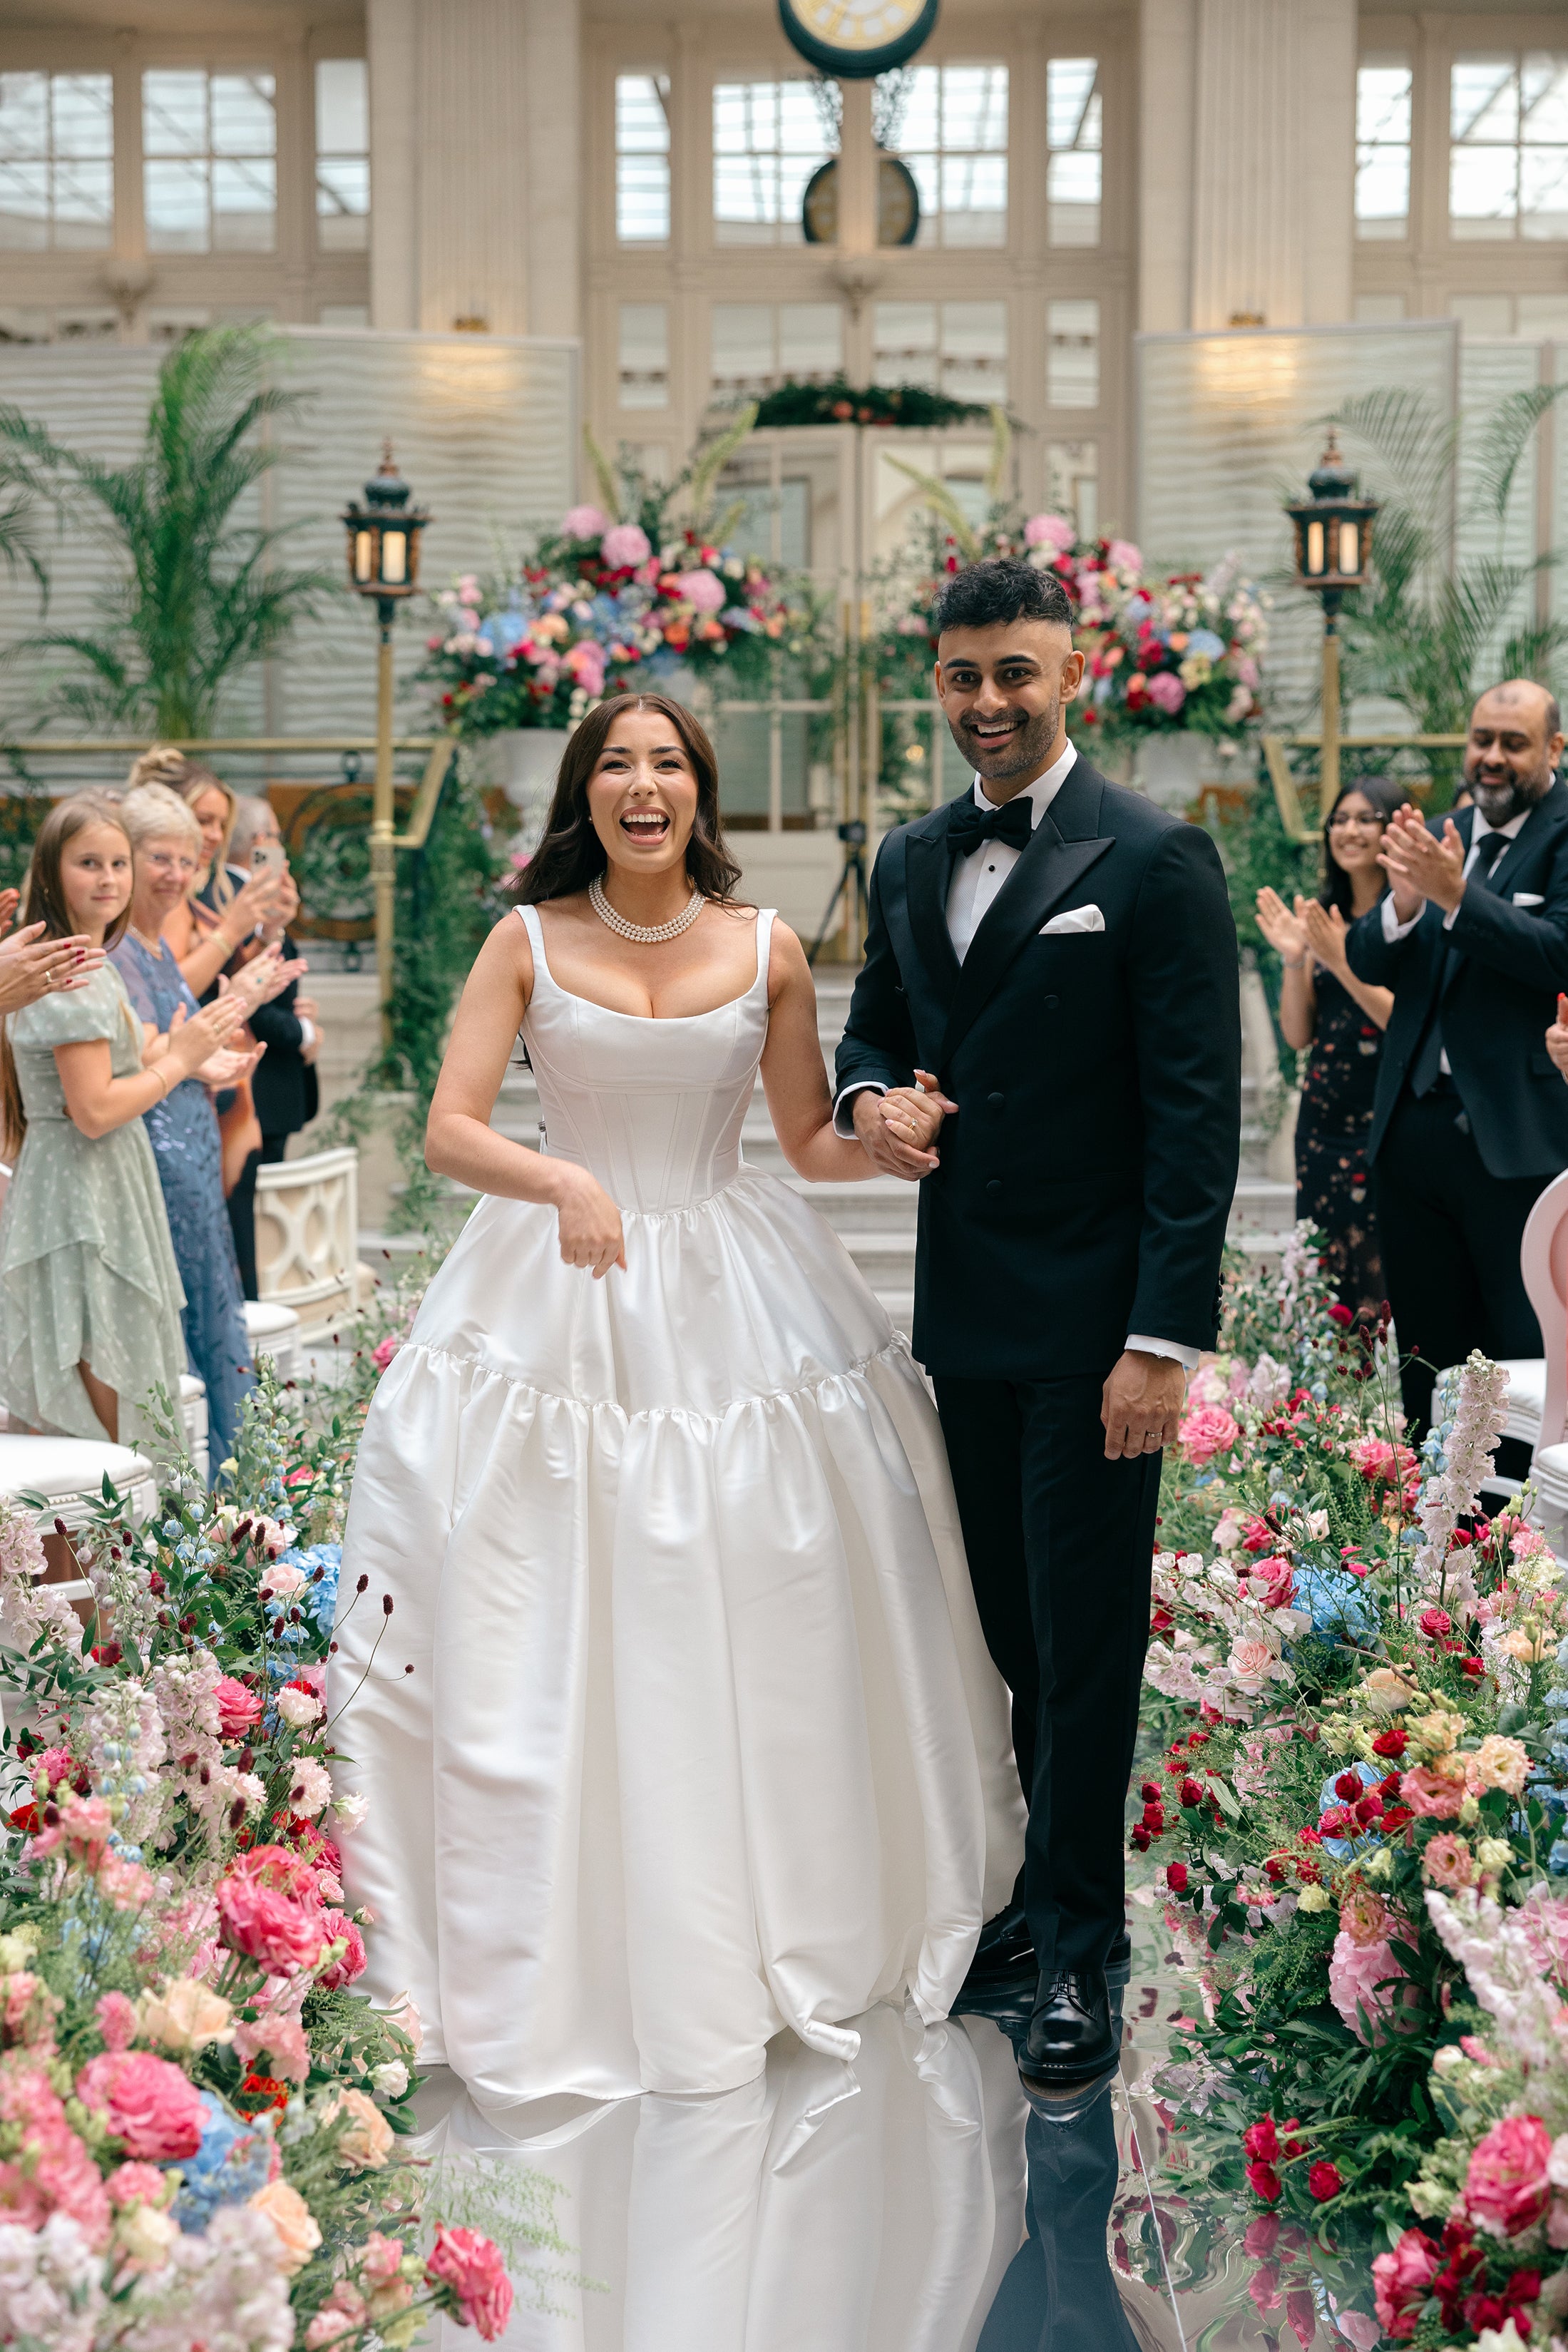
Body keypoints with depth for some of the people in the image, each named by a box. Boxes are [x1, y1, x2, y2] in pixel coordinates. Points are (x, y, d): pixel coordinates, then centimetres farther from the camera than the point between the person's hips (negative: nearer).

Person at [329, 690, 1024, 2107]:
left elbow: (813, 1139, 8)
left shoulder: (766, 950, 2)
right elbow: (449, 1133, -9)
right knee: (552, 1646, 1)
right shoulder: (530, 942, -2)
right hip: (564, 1302, -1)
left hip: (733, 1298, 1)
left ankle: (776, 1918, 23)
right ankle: (569, 1948, 16)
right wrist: (563, 1179, -28)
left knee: (752, 1634, 5)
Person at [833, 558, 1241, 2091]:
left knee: (1085, 1636, 1)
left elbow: (1198, 1113, -12)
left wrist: (1164, 1337, -18)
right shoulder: (911, 861, 11)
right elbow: (873, 1027, 23)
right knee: (1012, 1624, 14)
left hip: (1093, 1321, -6)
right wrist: (869, 1098, -3)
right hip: (965, 1315, 6)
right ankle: (1050, 1893, 28)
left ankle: (1078, 1955, 12)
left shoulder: (1155, 861, -8)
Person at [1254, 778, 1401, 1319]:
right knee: (1324, 1274, 5)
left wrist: (1343, 961, -19)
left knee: (1385, 1271, -7)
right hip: (1324, 1117, 6)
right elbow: (1298, 1034, 9)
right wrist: (1294, 960, -5)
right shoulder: (1321, 918, 11)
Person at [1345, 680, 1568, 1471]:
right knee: (1428, 1354, 14)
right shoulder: (1434, 836, 13)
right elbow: (1367, 962, 7)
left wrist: (1456, 894, -23)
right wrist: (1403, 902, -14)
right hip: (1414, 1130, 6)